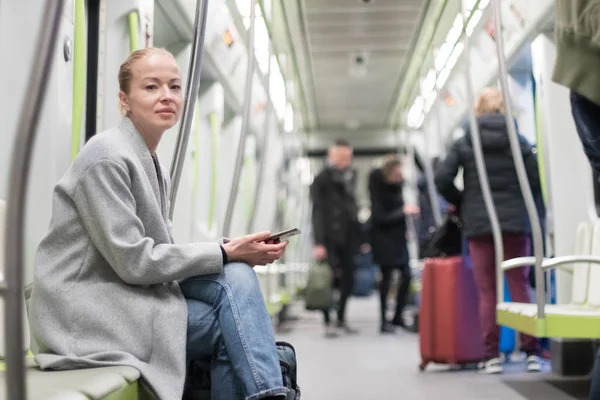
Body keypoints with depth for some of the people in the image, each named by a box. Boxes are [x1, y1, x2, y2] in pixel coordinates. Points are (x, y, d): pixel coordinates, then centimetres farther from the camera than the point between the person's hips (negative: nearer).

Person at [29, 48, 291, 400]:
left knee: (238, 277, -12)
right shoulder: (109, 157, -14)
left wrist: (233, 252, -5)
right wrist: (225, 254, -15)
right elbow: (132, 260, -19)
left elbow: (157, 252, 11)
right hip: (89, 315, -8)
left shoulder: (154, 166, 14)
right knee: (234, 324, -17)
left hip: (132, 297, 8)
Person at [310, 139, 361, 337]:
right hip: (329, 239, -6)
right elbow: (318, 212, -9)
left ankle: (341, 319, 20)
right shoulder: (321, 180, -4)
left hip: (347, 238, 6)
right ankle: (328, 323, 1)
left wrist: (358, 237, 13)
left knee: (348, 279, 6)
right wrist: (319, 243, -16)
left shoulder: (350, 177, 14)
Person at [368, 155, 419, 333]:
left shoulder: (397, 183, -1)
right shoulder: (377, 186, -18)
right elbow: (380, 217, -21)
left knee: (406, 274, 2)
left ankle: (398, 316, 16)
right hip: (383, 236, -6)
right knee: (386, 276, -5)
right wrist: (403, 211, -23)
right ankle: (384, 321, 2)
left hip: (398, 234, 6)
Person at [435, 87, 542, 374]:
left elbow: (442, 179, -6)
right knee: (520, 288, 5)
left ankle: (491, 356, 0)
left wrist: (461, 203, 10)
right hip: (515, 222, 0)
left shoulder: (464, 143, 1)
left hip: (478, 224, 0)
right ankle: (531, 352, 2)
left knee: (487, 292, 3)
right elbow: (536, 181, -3)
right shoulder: (518, 141, 2)